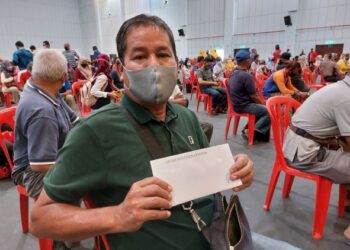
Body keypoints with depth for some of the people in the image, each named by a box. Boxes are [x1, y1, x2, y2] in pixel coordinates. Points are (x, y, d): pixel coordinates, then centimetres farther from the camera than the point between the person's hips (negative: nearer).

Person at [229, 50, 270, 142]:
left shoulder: (233, 74, 9)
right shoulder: (247, 75, -20)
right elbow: (253, 96, -17)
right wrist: (263, 104, 1)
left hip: (236, 104, 10)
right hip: (244, 106, -9)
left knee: (261, 108, 23)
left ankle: (247, 128, 13)